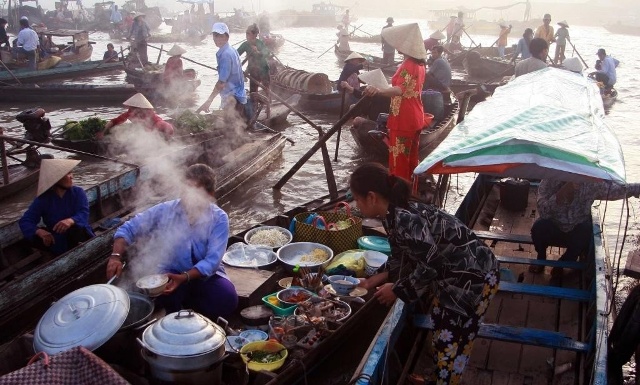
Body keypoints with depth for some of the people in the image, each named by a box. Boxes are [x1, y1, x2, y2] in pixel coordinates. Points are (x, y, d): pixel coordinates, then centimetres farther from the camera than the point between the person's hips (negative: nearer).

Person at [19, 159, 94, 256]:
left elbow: (84, 214, -19)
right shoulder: (43, 199, -5)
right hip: (58, 244, 2)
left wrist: (71, 220, -44)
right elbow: (25, 221, -11)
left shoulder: (78, 192, -4)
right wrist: (39, 231, -34)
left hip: (79, 235, -2)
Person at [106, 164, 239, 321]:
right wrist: (116, 256, -27)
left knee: (227, 300, -27)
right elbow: (128, 229, -8)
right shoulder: (165, 210, -12)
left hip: (206, 275, 0)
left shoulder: (219, 218, -15)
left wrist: (184, 277, -37)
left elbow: (212, 260, -22)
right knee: (166, 297, -34)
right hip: (171, 274, 0)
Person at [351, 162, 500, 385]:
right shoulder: (394, 214, -1)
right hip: (452, 274, 9)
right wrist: (380, 278, 7)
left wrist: (397, 290, -14)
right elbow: (403, 256, 11)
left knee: (452, 340, 2)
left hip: (474, 275, -9)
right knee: (441, 332, 21)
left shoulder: (405, 218, -30)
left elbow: (429, 265, -26)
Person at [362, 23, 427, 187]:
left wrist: (379, 90, -53)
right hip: (415, 119, 10)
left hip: (403, 121, -10)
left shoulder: (408, 65, -20)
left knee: (398, 162, -2)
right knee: (411, 159, 18)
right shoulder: (419, 63, 10)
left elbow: (400, 90, -36)